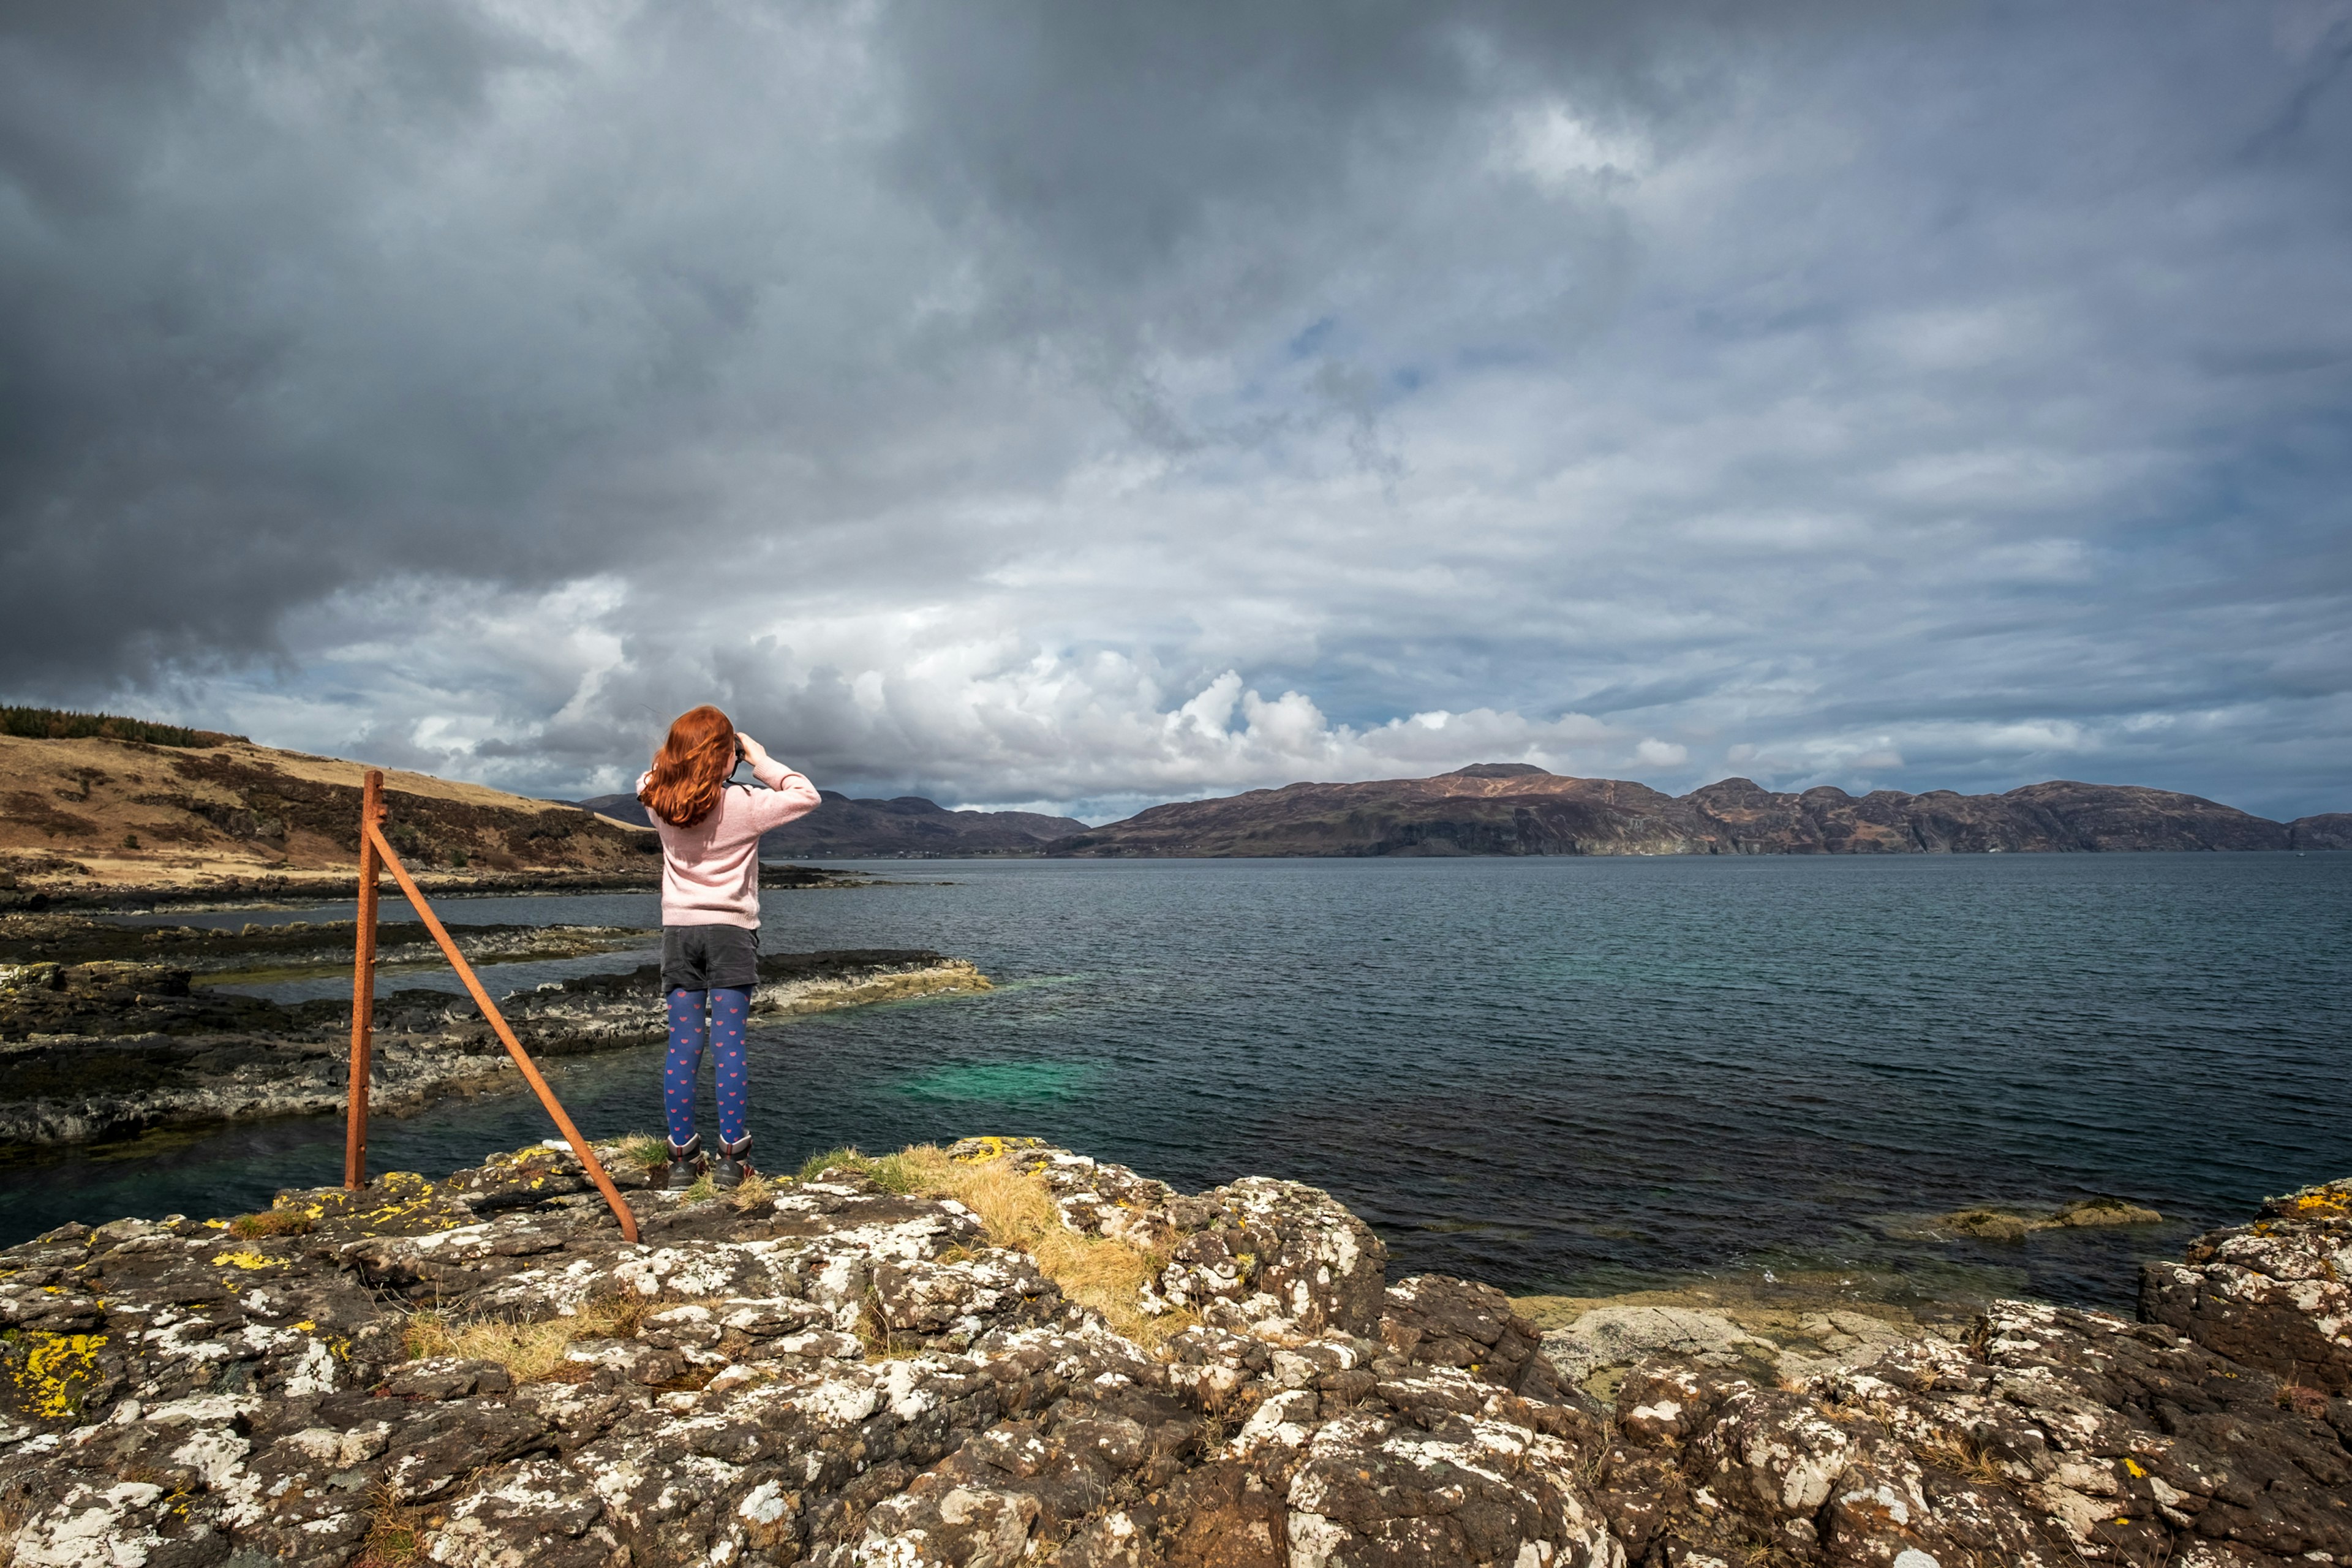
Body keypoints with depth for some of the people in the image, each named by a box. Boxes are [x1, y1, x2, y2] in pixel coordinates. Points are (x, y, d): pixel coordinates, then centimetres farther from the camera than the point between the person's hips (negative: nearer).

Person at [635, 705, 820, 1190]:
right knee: (729, 1046, -1)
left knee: (683, 1046, 5)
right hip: (730, 931, -3)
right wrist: (763, 762, 1)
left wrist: (682, 752, 10)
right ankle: (731, 1158, 3)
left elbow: (650, 778, 23)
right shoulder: (743, 805, -12)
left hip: (679, 930, 4)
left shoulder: (658, 803, -1)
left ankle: (683, 1158, 9)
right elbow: (807, 796, -2)